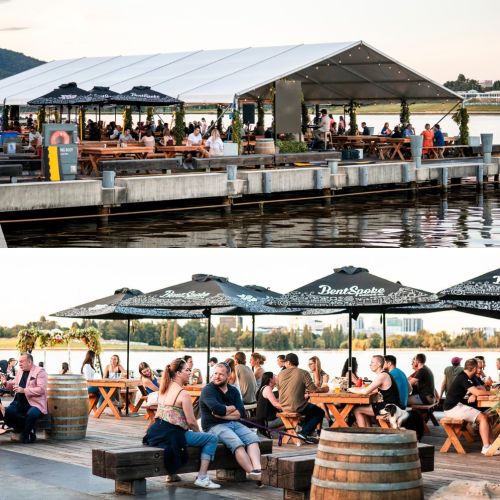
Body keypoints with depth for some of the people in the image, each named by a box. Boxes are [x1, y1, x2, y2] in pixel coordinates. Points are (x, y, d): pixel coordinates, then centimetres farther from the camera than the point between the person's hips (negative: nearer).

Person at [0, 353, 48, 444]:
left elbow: (41, 389, -17)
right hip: (20, 402, 7)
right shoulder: (20, 372, 17)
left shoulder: (40, 371, -6)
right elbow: (14, 384, 31)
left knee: (31, 414, -37)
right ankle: (30, 430, -7)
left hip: (34, 403, -7)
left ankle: (25, 435, -8)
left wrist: (24, 390, -21)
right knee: (8, 411, -22)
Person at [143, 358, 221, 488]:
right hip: (172, 434, -9)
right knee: (212, 439, -2)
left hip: (157, 432, 9)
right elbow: (191, 421, -11)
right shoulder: (183, 394, -13)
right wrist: (198, 432, 7)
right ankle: (202, 478, -7)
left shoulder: (164, 389, 12)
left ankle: (171, 474, 40)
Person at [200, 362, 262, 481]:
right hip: (214, 426, -6)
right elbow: (217, 409, -18)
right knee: (237, 443, -31)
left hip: (233, 423, 6)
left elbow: (241, 413, 2)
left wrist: (223, 414, -12)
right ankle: (252, 472, -38)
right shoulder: (208, 390, -3)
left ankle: (257, 468, -40)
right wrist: (233, 408, -1)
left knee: (253, 438, -20)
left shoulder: (233, 391, 14)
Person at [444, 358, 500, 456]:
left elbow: (475, 391, 15)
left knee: (484, 417, 5)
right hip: (453, 408, -10)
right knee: (483, 418, -16)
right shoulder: (463, 377, -16)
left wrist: (474, 395, -8)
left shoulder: (464, 377, 16)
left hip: (458, 406, 10)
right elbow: (477, 392, -23)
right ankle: (486, 447, -18)